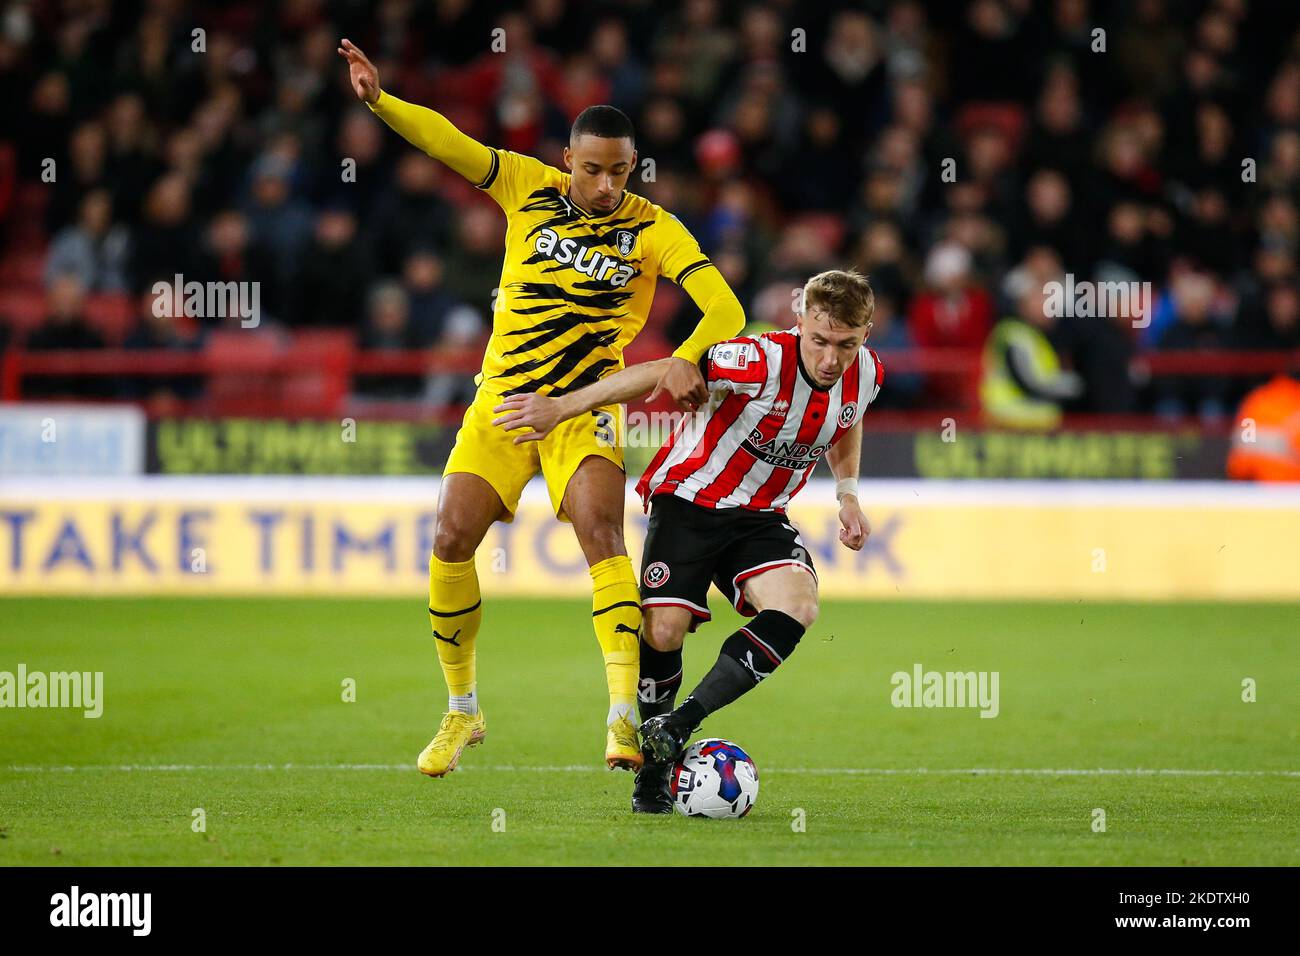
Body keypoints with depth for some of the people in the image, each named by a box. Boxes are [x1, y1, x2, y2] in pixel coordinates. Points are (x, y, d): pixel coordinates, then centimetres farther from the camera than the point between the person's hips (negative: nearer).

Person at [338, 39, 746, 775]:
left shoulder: (653, 229, -8)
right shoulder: (529, 188, -1)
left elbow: (725, 308, -17)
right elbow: (449, 143, -9)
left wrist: (689, 359, -37)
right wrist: (381, 101, -27)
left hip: (583, 409, -3)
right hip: (500, 403, 3)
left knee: (601, 531, -24)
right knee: (452, 542, -5)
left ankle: (624, 714, -29)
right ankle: (463, 711, 14)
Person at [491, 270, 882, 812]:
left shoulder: (865, 375, -9)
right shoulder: (761, 362, -29)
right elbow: (656, 375, -32)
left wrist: (848, 493, 8)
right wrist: (562, 407, -37)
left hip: (761, 517, 4)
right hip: (689, 499, -4)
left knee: (796, 608, -24)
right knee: (663, 630, -18)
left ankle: (681, 724, -19)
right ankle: (653, 769, 7)